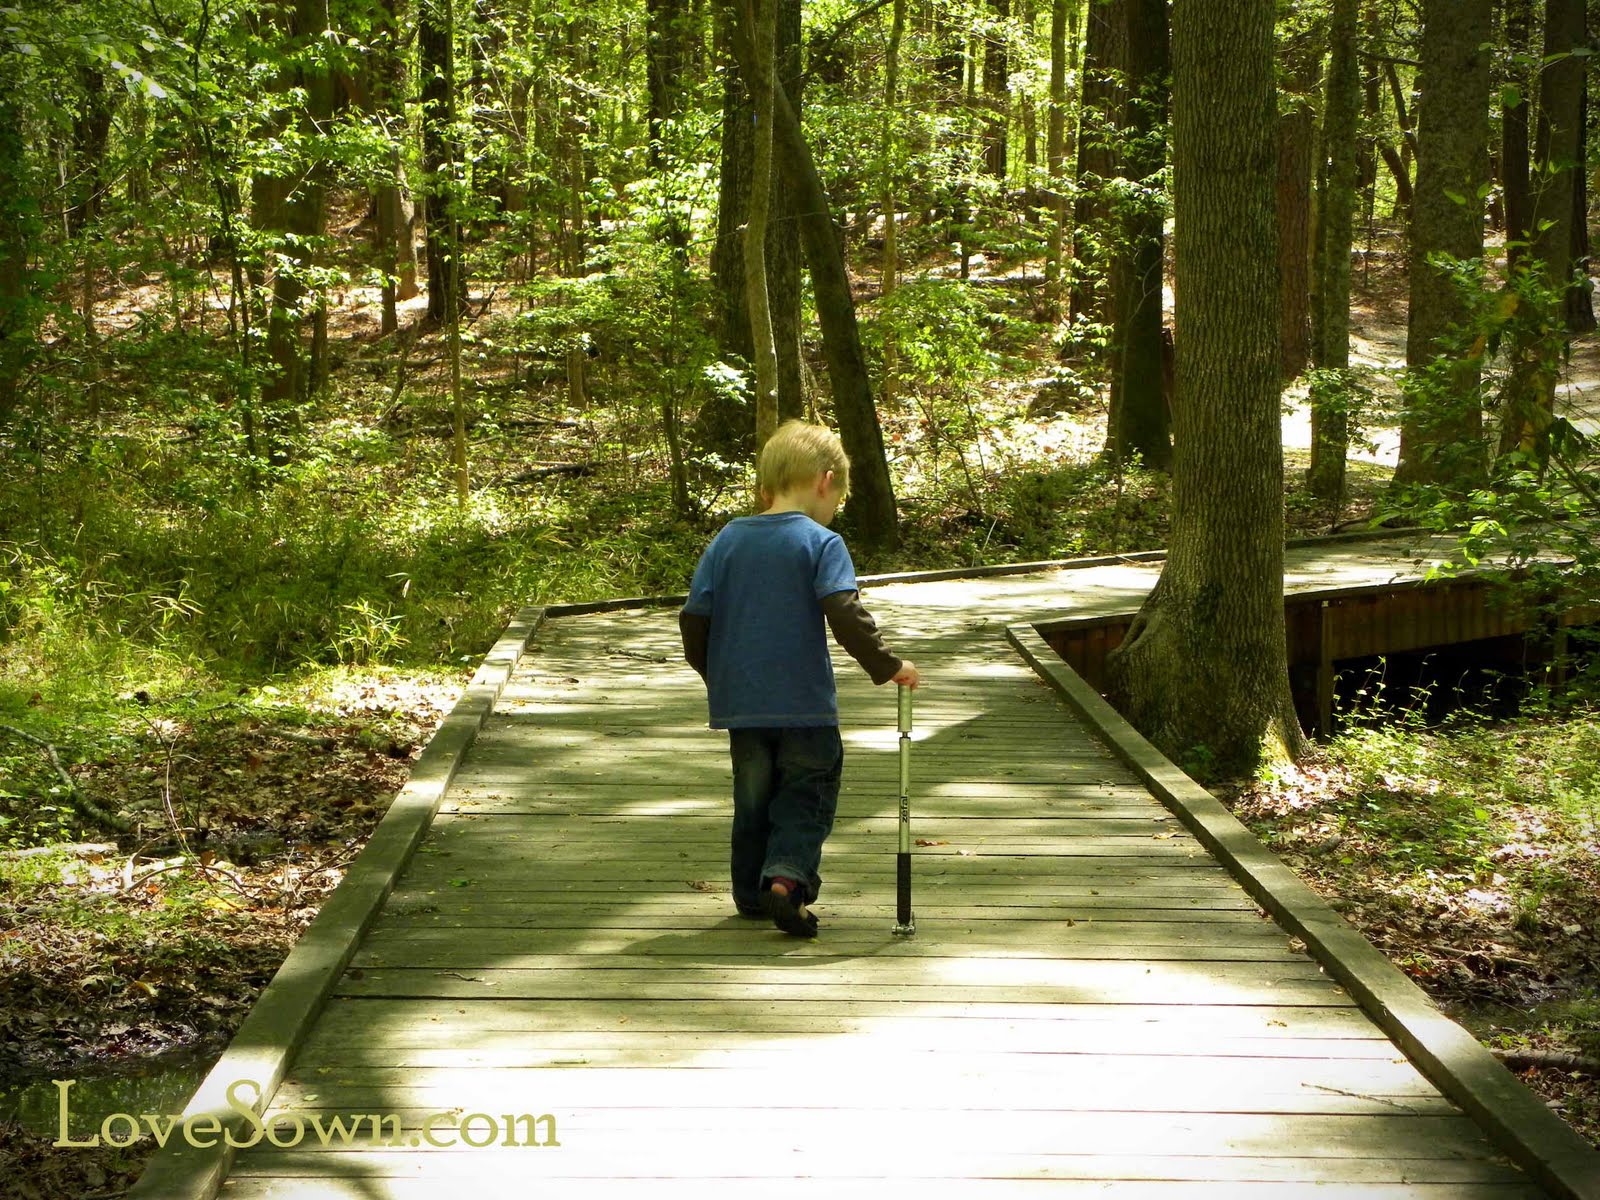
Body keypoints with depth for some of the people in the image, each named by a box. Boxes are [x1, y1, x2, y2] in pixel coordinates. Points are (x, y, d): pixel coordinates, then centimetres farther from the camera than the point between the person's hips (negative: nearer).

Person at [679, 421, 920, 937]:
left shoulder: (727, 539, 6)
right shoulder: (820, 542, -9)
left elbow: (694, 618, 6)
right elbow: (846, 615, -19)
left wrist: (714, 674, 20)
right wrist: (886, 666, -10)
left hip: (740, 701, 5)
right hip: (803, 702, -5)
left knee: (753, 797, 18)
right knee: (808, 795, 7)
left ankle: (752, 891, 23)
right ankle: (786, 877, -12)